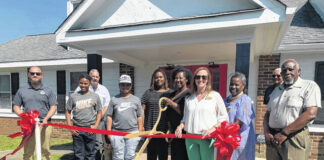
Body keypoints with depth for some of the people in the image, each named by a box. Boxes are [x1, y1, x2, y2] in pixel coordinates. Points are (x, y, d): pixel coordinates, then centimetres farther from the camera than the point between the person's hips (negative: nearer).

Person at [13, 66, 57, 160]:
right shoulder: (22, 91, 15)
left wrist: (46, 118, -10)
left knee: (45, 151, 1)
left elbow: (53, 107, 6)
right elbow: (16, 107, 14)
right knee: (28, 151, 3)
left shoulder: (48, 91, 10)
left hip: (44, 124, -1)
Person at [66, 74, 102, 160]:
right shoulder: (73, 96, 4)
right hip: (77, 129, 1)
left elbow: (99, 112, 6)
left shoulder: (95, 96, 3)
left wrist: (95, 126, -4)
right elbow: (68, 112, 8)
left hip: (90, 128, 0)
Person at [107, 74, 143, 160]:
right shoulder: (114, 99, 8)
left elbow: (139, 117, 9)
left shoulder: (136, 99, 10)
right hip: (117, 133, 0)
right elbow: (109, 117, 6)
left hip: (133, 132, 1)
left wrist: (140, 132, 5)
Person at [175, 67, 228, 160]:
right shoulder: (189, 98, 12)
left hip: (207, 138, -3)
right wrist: (180, 126, -1)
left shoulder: (215, 95, 2)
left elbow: (224, 117, 1)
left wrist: (212, 129, -13)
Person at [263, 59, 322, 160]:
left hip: (294, 138, -5)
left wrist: (284, 133, -16)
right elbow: (268, 114, 15)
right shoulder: (276, 90, 16)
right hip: (273, 139, 5)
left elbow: (310, 114, -14)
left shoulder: (310, 86, -1)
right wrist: (266, 133, -1)